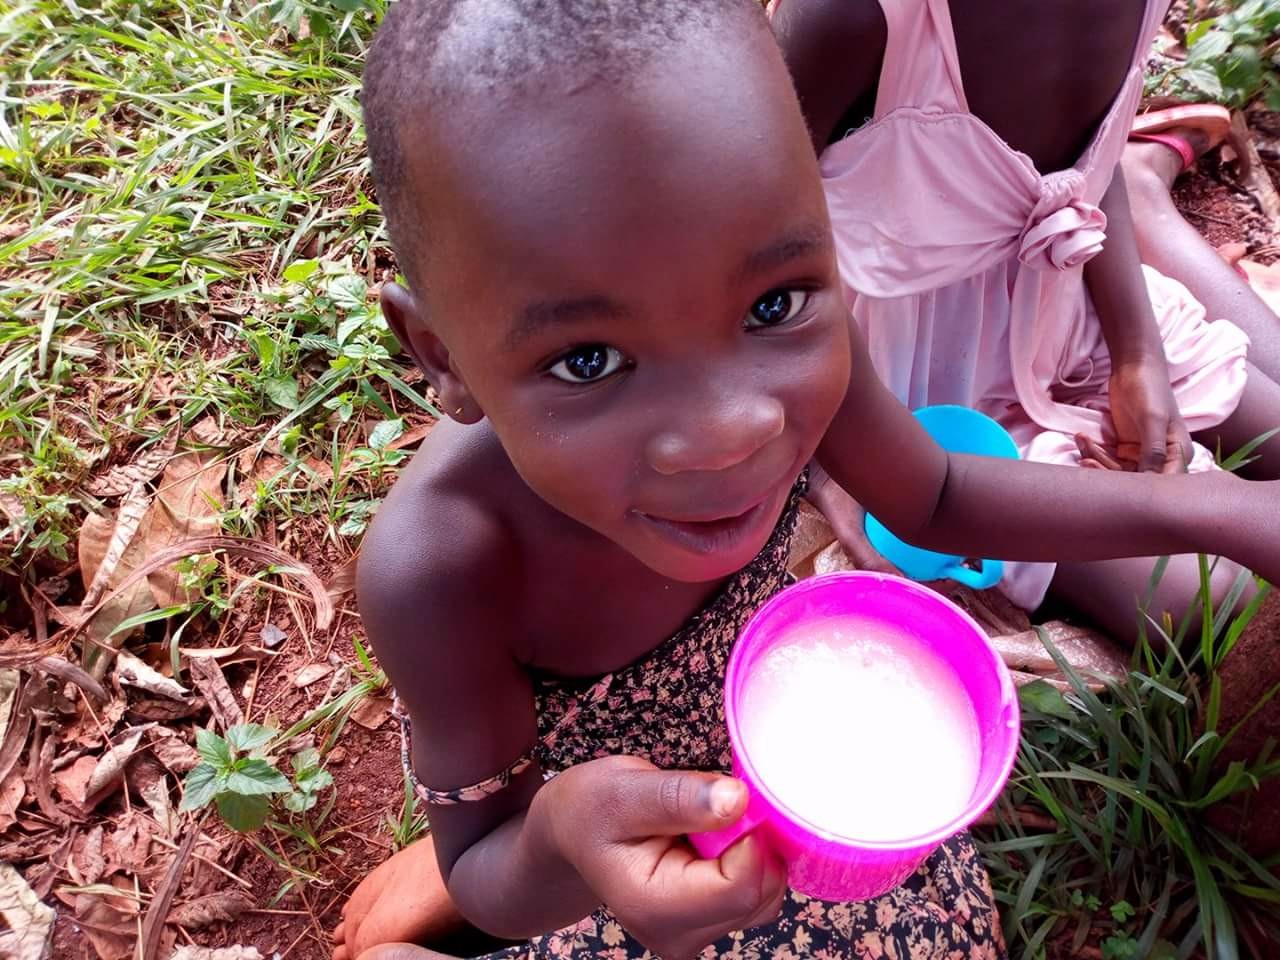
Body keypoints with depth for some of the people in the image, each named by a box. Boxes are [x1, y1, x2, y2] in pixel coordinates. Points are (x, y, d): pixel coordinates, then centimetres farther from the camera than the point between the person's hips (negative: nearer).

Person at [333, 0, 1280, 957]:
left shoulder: (794, 357, -31)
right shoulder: (438, 564, -42)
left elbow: (933, 503, -8)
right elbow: (490, 875, -24)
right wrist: (556, 849, -49)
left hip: (755, 727, 4)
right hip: (570, 798, -3)